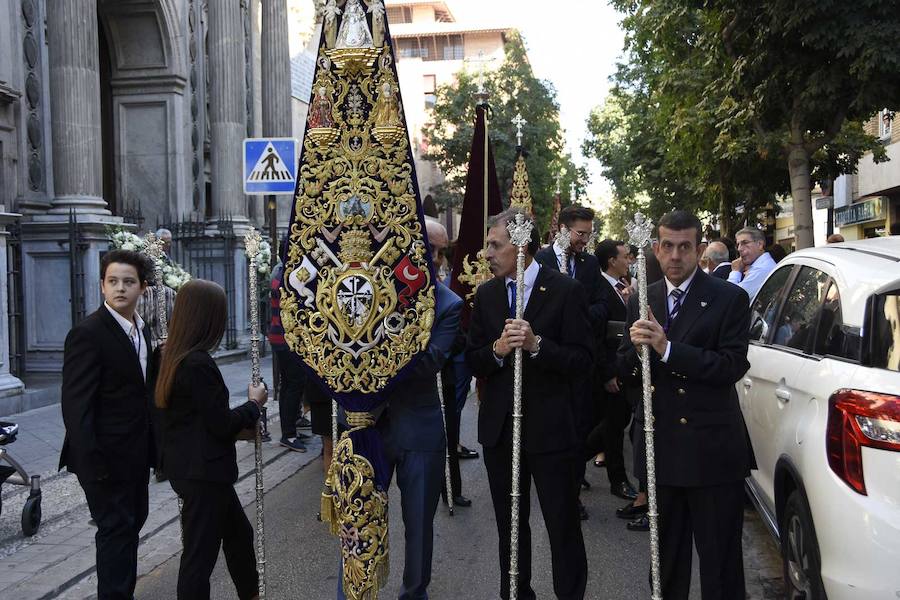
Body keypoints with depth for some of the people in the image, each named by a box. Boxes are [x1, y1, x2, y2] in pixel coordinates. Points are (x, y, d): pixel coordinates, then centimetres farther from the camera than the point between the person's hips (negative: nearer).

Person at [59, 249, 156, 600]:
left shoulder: (141, 329, 8)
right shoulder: (87, 334, -17)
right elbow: (75, 406, -20)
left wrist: (153, 446, 13)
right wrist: (91, 464, -23)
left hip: (136, 453, 9)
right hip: (108, 456, -9)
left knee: (132, 521, 18)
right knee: (116, 529, -1)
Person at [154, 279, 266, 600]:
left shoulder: (172, 356, 5)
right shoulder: (199, 363, -23)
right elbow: (221, 424, -19)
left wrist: (244, 417, 10)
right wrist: (254, 403, -3)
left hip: (187, 465, 10)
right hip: (204, 472, -10)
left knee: (239, 532, 23)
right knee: (200, 554, 3)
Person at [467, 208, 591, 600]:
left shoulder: (566, 291, -9)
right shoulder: (486, 294, 6)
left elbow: (582, 359, -12)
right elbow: (473, 361, 4)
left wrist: (536, 344, -26)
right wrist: (497, 350, -17)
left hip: (550, 427, -5)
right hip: (499, 427, 5)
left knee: (563, 525, 5)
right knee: (509, 524, 18)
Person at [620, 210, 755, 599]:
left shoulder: (729, 299, -7)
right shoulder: (642, 300, 8)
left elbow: (733, 365, -18)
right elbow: (625, 365, 8)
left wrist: (667, 348, -25)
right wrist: (636, 346, -14)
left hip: (712, 450, -4)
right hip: (661, 447, 5)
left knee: (719, 559, 7)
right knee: (667, 554, 19)